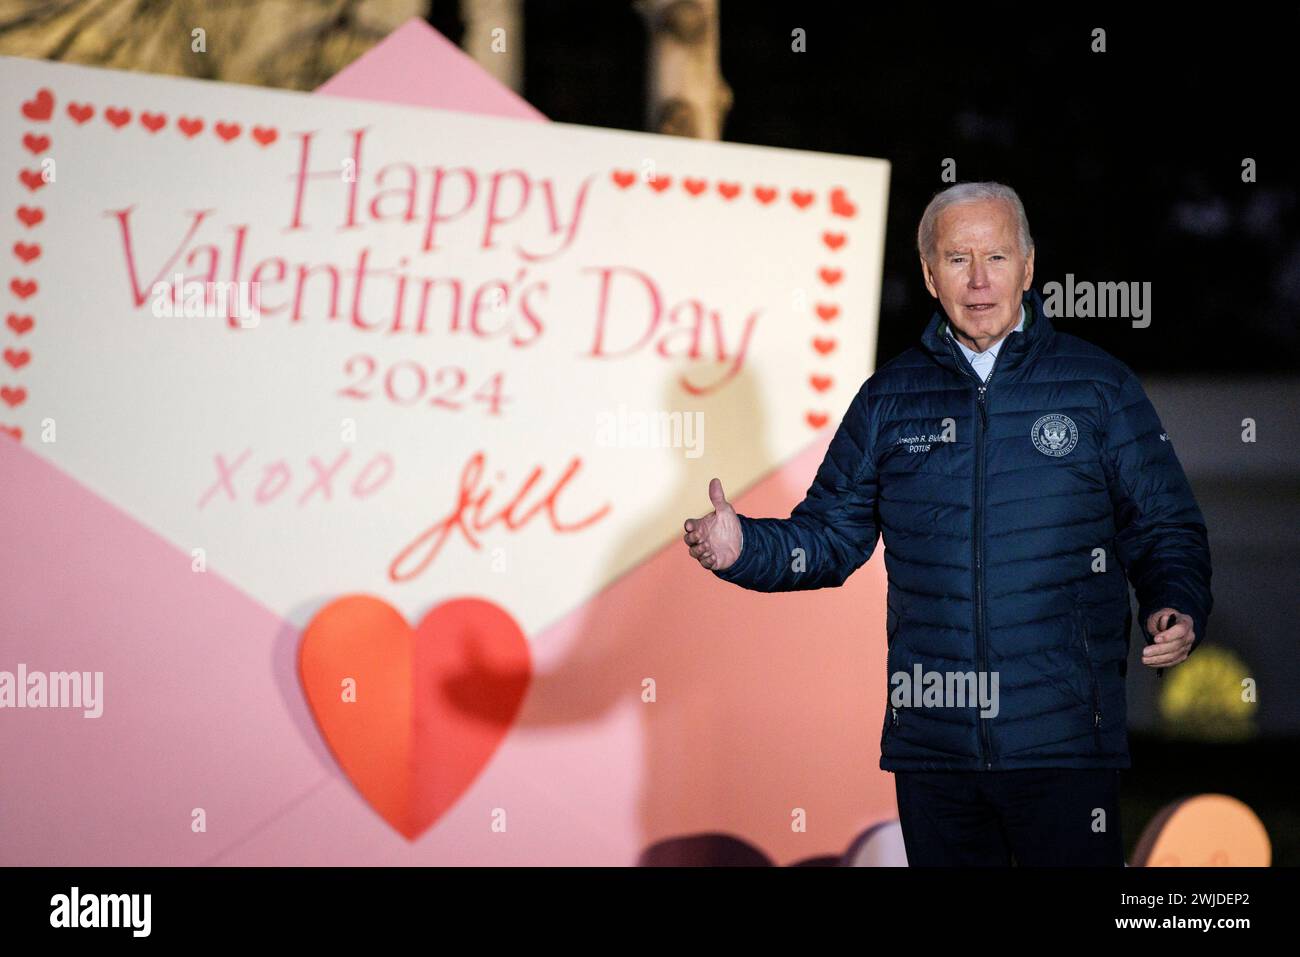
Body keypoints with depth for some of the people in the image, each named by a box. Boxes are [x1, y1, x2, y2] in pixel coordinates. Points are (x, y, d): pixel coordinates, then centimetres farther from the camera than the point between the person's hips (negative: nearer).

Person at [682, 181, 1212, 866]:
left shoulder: (1097, 385, 4)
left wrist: (1177, 610, -14)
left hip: (1065, 739, -2)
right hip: (930, 742, 2)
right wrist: (744, 547, -7)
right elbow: (830, 537, 13)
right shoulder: (890, 398, 11)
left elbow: (1166, 530, 6)